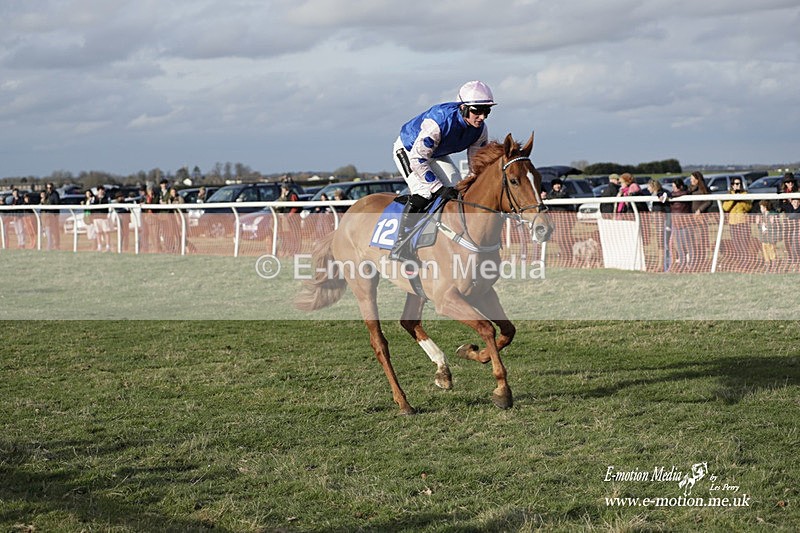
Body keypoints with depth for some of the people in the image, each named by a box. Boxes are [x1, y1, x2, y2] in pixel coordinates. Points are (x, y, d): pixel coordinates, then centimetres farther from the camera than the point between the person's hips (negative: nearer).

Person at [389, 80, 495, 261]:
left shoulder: (481, 129, -19)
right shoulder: (439, 121, -40)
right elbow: (417, 158, -37)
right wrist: (439, 188, -36)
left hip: (437, 154, 7)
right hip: (408, 150, -7)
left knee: (458, 190, -5)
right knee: (423, 192, -25)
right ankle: (400, 245, -21)